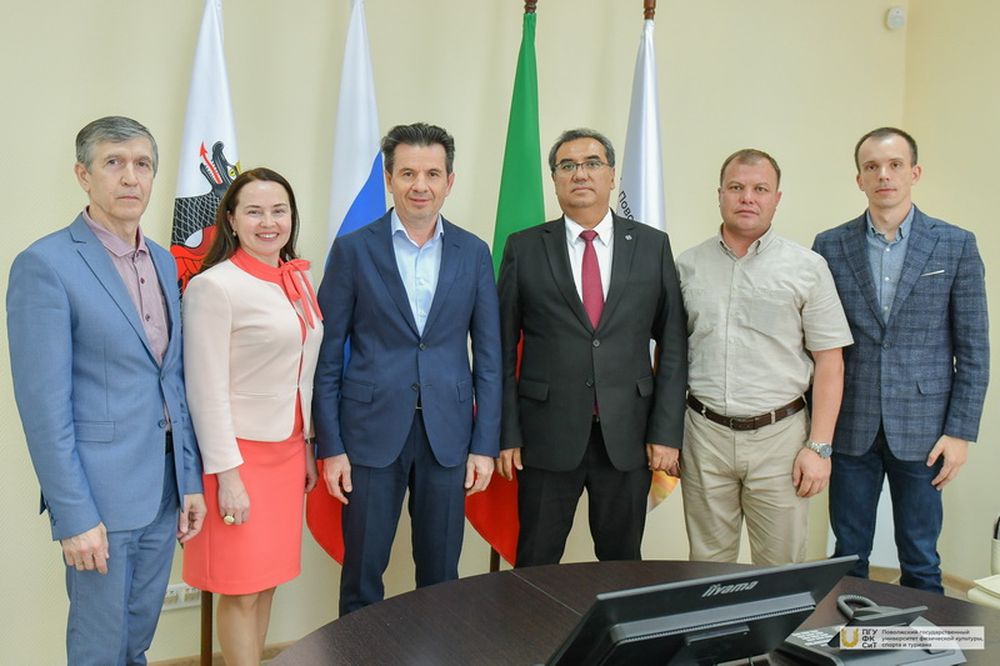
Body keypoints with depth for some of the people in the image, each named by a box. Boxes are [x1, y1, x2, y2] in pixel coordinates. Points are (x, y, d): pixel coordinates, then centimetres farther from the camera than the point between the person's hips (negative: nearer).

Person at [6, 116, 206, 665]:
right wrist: (73, 515, -16)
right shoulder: (45, 264, -12)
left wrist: (190, 480, 9)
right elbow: (44, 404, -15)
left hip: (163, 488, 6)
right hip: (98, 494, -6)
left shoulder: (164, 262, 9)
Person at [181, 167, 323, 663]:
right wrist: (227, 474, -16)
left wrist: (308, 445, 13)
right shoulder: (213, 287, -14)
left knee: (267, 580, 15)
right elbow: (206, 392, -15)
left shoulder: (299, 279, 7)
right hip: (240, 453, -6)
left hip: (288, 449, 7)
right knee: (242, 588, 4)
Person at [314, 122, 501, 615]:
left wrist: (485, 444, 1)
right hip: (372, 431, -1)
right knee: (362, 576, 9)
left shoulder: (473, 253, 4)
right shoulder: (353, 250, -1)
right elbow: (329, 356, -1)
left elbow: (488, 355, 5)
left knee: (441, 575, 13)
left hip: (447, 434, 2)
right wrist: (330, 446, -5)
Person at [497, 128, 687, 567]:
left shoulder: (652, 246, 4)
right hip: (548, 434, -1)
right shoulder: (524, 249, 1)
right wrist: (507, 433, -3)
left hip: (628, 436, 1)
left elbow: (672, 346, 3)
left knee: (622, 565, 13)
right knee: (536, 565, 9)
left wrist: (667, 432, -2)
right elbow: (504, 348, 2)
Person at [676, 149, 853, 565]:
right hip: (704, 435, 2)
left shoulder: (808, 268, 0)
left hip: (778, 436, -1)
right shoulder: (688, 266, 5)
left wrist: (819, 447, -7)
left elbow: (829, 363, -1)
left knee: (781, 568, 7)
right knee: (707, 565, 12)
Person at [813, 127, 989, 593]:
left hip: (922, 429, -1)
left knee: (920, 563, 9)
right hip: (850, 428, 1)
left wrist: (961, 431, -4)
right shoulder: (830, 246, 3)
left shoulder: (956, 245, 0)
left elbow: (973, 348, 1)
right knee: (848, 557, 11)